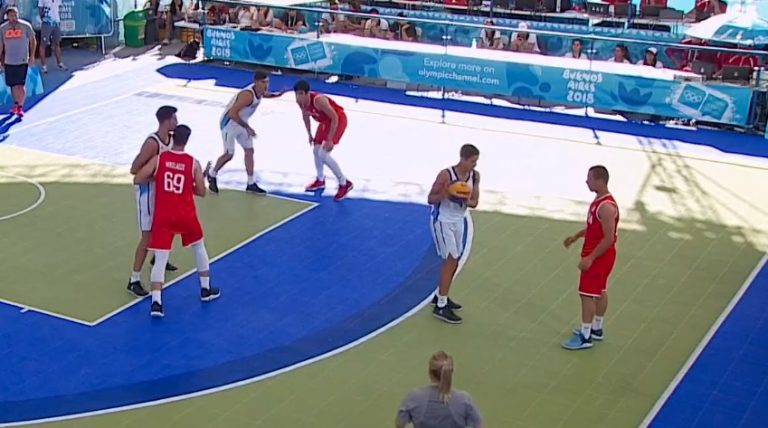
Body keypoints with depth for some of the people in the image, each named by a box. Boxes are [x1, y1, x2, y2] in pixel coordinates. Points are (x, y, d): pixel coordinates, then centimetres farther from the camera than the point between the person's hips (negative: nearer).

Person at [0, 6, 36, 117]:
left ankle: (20, 107, -1)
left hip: (23, 61, -3)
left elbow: (32, 41, 4)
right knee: (13, 84, 11)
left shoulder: (25, 26, -4)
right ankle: (16, 104, 30)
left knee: (21, 85, -8)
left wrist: (32, 56, -3)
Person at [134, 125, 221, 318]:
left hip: (163, 216, 0)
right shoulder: (193, 163, -5)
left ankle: (156, 303, -13)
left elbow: (137, 180, -5)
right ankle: (206, 290, 33)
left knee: (160, 259, 1)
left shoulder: (158, 159, -5)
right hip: (186, 215, 0)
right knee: (199, 248, 25)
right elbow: (201, 192, 0)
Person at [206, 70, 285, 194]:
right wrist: (247, 127, -33)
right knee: (229, 154, -1)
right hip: (229, 123, -9)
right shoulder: (247, 95, -35)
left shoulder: (261, 91, -7)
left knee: (249, 150, 8)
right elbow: (232, 113, -37)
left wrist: (276, 95, 2)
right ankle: (211, 174, 25)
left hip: (241, 123, 9)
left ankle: (251, 184, 15)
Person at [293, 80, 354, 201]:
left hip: (338, 120, -8)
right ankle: (320, 180, 37)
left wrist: (330, 139, -26)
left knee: (323, 154, -15)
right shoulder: (300, 101, -12)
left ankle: (344, 184, -3)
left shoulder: (318, 100, -36)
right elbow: (305, 116, 10)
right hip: (325, 121, 8)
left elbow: (335, 118, -29)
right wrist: (309, 134, 16)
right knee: (316, 151, 14)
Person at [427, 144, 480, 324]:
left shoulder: (475, 176, -5)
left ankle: (440, 296, 33)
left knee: (454, 261, 14)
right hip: (443, 221, -7)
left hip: (459, 220, 7)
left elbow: (474, 202, 0)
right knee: (451, 260, -9)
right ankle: (440, 307, -2)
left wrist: (464, 201, -22)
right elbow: (431, 199, -17)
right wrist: (445, 195, -36)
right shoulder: (446, 174, -23)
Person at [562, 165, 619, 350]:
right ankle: (596, 329, 31)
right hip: (598, 255, 10)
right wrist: (576, 236, 14)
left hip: (599, 257, -10)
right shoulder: (599, 200, 5)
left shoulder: (606, 207, -26)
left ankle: (585, 337, 3)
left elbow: (609, 239, -26)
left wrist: (590, 258, -24)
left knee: (587, 294, -4)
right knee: (600, 292, 19)